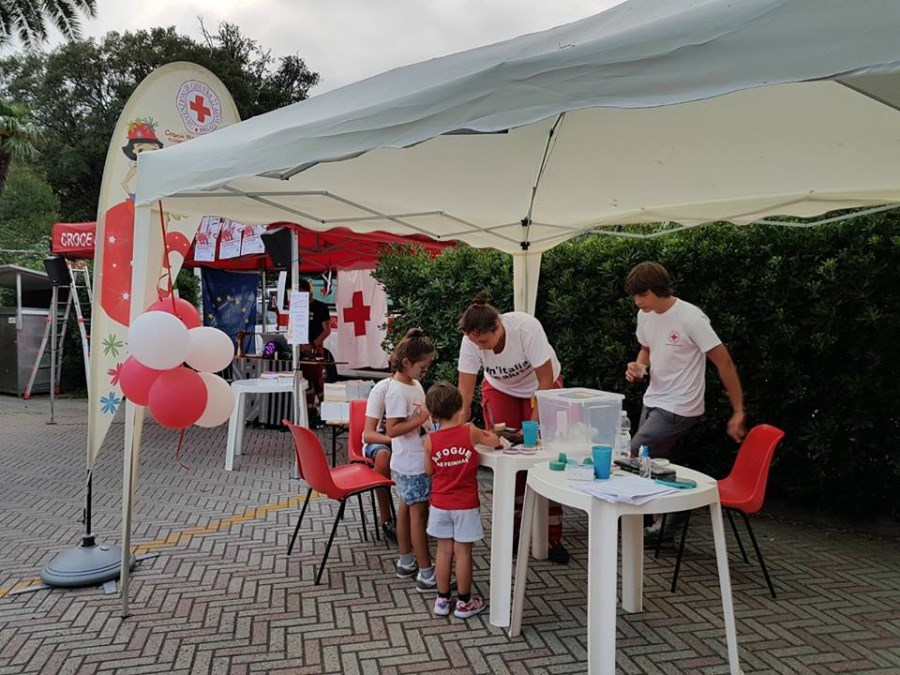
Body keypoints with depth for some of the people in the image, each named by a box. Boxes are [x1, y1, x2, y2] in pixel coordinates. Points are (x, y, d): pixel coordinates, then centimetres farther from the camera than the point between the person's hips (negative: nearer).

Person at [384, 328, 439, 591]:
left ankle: (406, 562, 31)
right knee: (419, 513, -3)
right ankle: (426, 574, 5)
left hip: (419, 460, 9)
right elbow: (392, 430, -26)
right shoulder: (397, 391, -21)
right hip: (411, 464, -9)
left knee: (407, 508, 17)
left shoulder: (415, 384, 8)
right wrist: (422, 418, -28)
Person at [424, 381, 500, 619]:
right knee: (463, 552, 6)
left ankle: (442, 600, 24)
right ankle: (464, 603, 18)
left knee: (444, 550, 13)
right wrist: (490, 433, 23)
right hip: (465, 505, -2)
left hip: (440, 504, 2)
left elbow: (428, 470, 3)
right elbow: (495, 442, 4)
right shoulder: (470, 432, -12)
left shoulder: (430, 440, -8)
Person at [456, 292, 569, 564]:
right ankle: (510, 531, 10)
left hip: (540, 385, -2)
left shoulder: (526, 328, -36)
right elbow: (464, 392, -26)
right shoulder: (470, 342, -28)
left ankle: (552, 537, 0)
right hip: (500, 388, 3)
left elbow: (546, 381, -28)